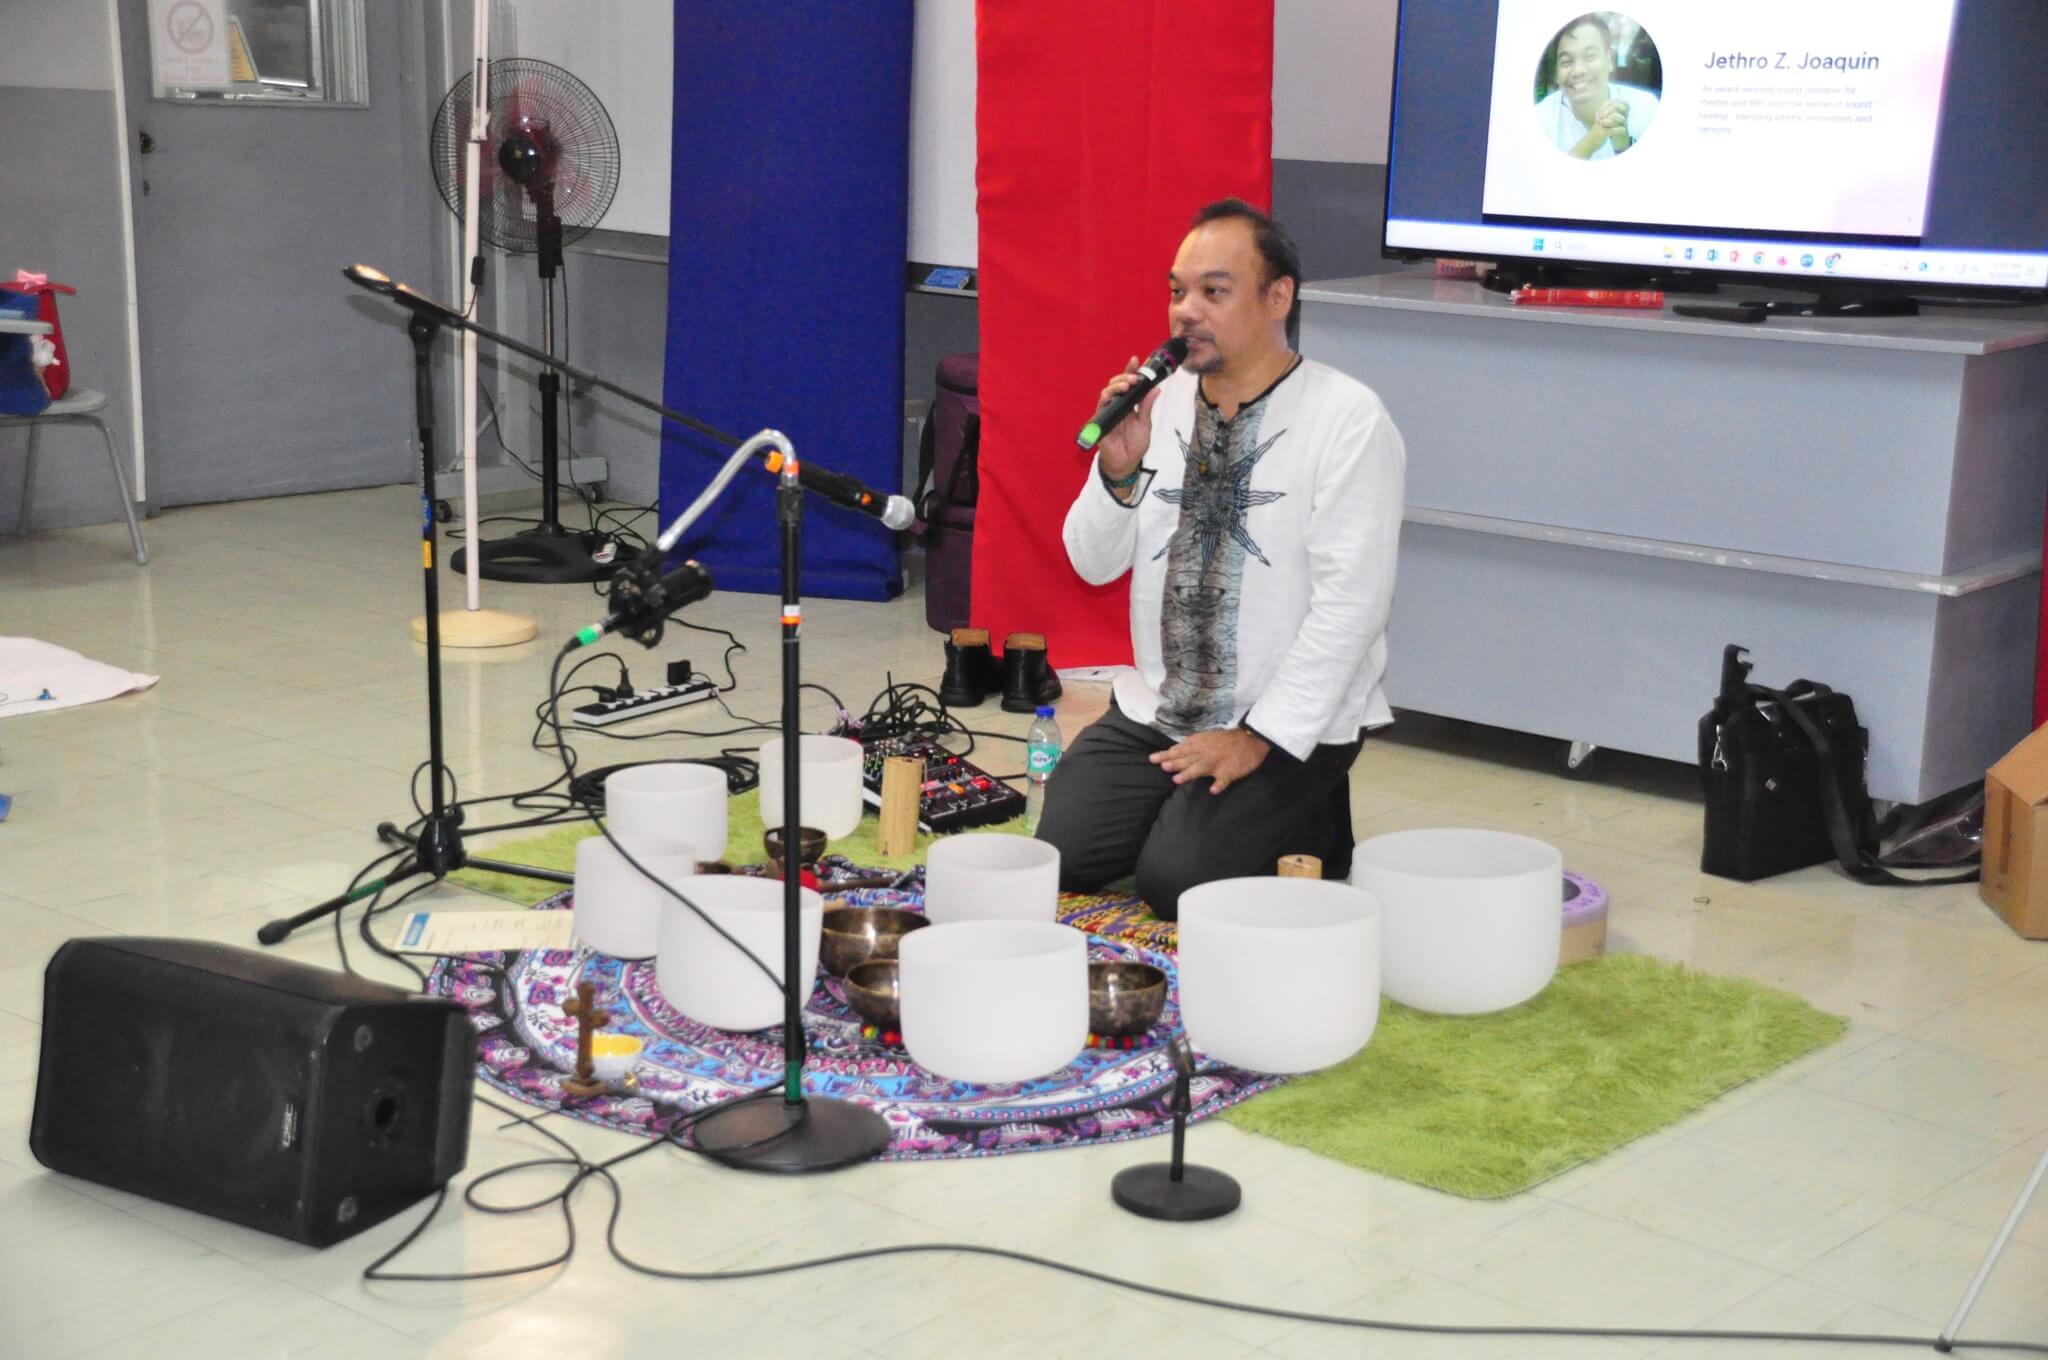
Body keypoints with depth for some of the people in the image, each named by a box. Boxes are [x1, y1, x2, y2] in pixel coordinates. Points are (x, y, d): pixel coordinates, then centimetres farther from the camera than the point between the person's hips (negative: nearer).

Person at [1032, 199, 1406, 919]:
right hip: (1155, 709, 5)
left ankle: (1313, 823, 9)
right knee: (1061, 855, -9)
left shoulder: (1349, 419, -12)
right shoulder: (1161, 401, 4)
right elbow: (1094, 563, 7)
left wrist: (1260, 738, -19)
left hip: (1289, 727, -5)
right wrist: (1120, 473, -13)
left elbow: (1350, 601, -17)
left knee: (1176, 877, -19)